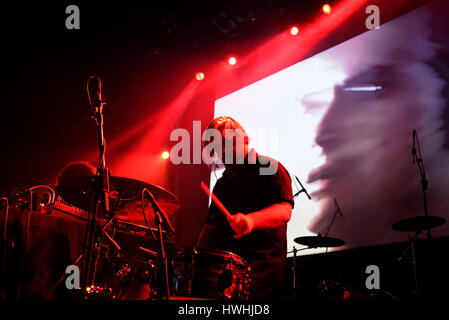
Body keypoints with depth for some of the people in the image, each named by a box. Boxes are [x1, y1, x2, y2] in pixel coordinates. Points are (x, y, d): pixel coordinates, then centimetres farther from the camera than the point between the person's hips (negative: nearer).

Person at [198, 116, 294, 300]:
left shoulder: (269, 169, 1)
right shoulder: (223, 182, 25)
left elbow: (284, 210, -15)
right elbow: (211, 224, 28)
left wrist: (251, 220, -34)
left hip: (261, 264, -6)